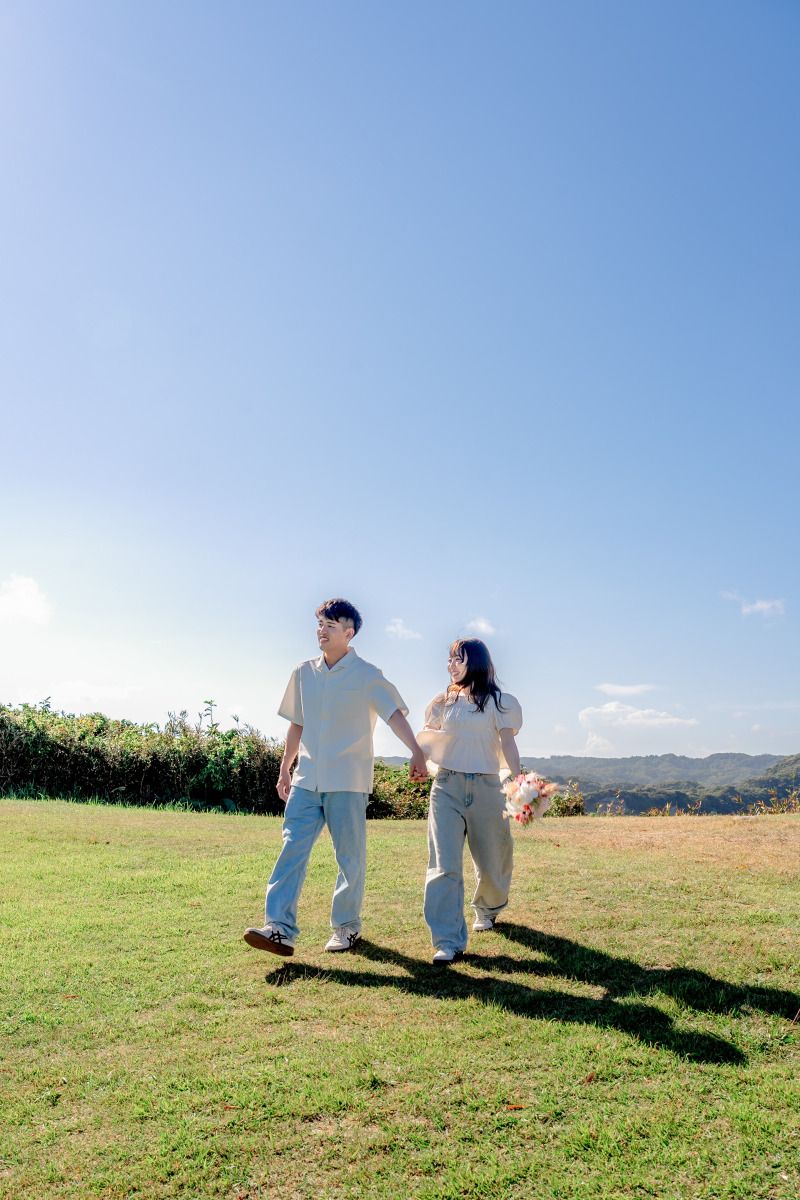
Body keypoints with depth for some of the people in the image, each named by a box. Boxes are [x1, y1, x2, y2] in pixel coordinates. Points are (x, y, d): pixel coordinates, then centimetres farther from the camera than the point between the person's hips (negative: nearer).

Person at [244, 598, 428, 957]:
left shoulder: (366, 675, -3)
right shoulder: (304, 674, 10)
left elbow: (394, 713, -14)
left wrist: (416, 752, -29)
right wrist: (284, 770, 20)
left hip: (347, 780, -4)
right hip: (307, 779, 4)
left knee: (350, 857, 4)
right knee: (292, 848, -7)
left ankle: (347, 927, 20)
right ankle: (280, 928, -8)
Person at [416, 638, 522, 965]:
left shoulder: (498, 702, 5)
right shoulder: (444, 701, 14)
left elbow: (507, 744, -6)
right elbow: (424, 741, 19)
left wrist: (519, 780, -21)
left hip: (486, 787, -1)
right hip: (446, 786, 1)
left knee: (492, 863, 11)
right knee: (444, 865, -11)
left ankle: (486, 909, 43)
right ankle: (449, 943, -9)